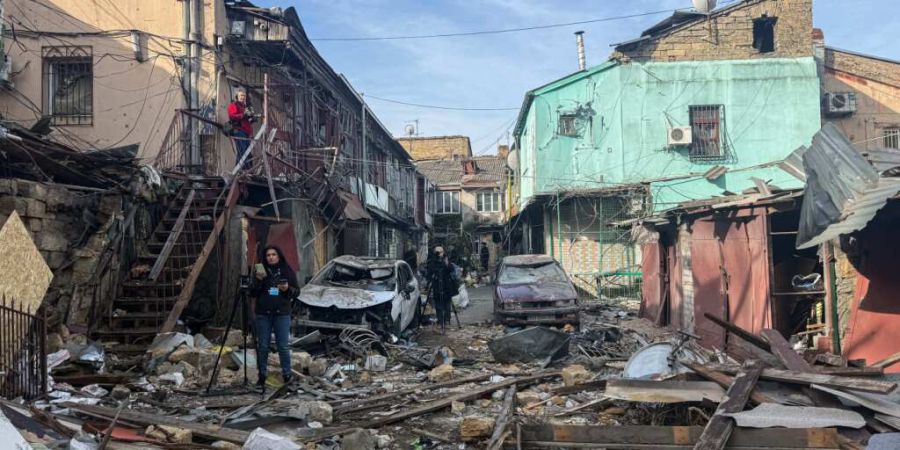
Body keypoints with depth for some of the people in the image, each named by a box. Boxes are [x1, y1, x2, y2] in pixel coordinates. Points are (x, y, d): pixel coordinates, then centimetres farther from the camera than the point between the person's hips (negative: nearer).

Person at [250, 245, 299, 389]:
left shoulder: (288, 271, 4)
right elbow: (252, 293, 2)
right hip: (263, 314, 1)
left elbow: (297, 291, 6)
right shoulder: (261, 271, 4)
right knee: (263, 346, 5)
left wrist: (288, 289, -14)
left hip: (282, 314, -1)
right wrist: (258, 280, -13)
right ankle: (262, 375, 14)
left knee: (283, 345, -1)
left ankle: (287, 374, 9)